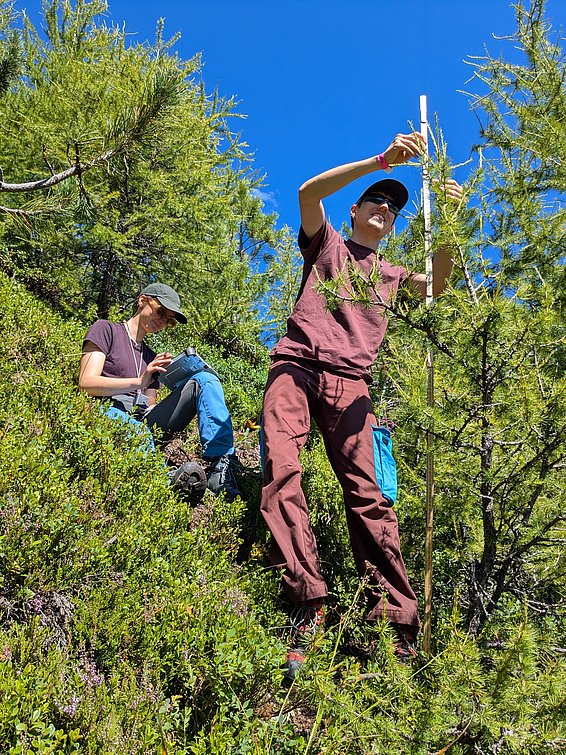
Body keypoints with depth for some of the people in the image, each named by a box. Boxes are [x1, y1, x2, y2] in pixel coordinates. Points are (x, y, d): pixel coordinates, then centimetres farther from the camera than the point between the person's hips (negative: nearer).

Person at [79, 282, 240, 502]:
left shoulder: (151, 357, 28)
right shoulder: (105, 329, 12)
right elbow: (86, 383, -3)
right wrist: (139, 382, -16)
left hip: (144, 421, 5)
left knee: (205, 380, -15)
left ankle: (221, 467, -32)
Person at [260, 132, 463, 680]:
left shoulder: (391, 276, 31)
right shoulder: (326, 243, 26)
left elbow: (437, 283, 9)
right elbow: (308, 192, 6)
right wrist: (380, 161, -1)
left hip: (349, 381, 1)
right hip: (296, 364, -1)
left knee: (365, 490, -14)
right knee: (280, 472, -23)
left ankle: (396, 624, -18)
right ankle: (306, 605, -28)